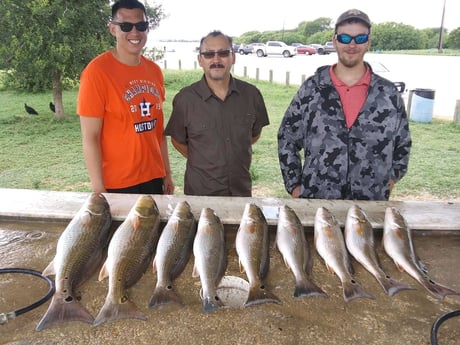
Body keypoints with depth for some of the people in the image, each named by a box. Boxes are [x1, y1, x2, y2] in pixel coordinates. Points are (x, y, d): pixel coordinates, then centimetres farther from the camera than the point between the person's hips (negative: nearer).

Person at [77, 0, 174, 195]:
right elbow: (90, 137, -12)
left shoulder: (154, 71, 6)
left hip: (154, 178, 5)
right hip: (117, 184, -5)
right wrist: (99, 189, -14)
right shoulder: (97, 71, -11)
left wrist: (167, 173, 11)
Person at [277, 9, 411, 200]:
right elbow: (287, 139, 2)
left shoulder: (389, 93, 1)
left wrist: (389, 179, 6)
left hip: (371, 204, 1)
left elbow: (403, 144, 12)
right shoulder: (311, 88, -3)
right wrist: (294, 186, 0)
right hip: (315, 201, -1)